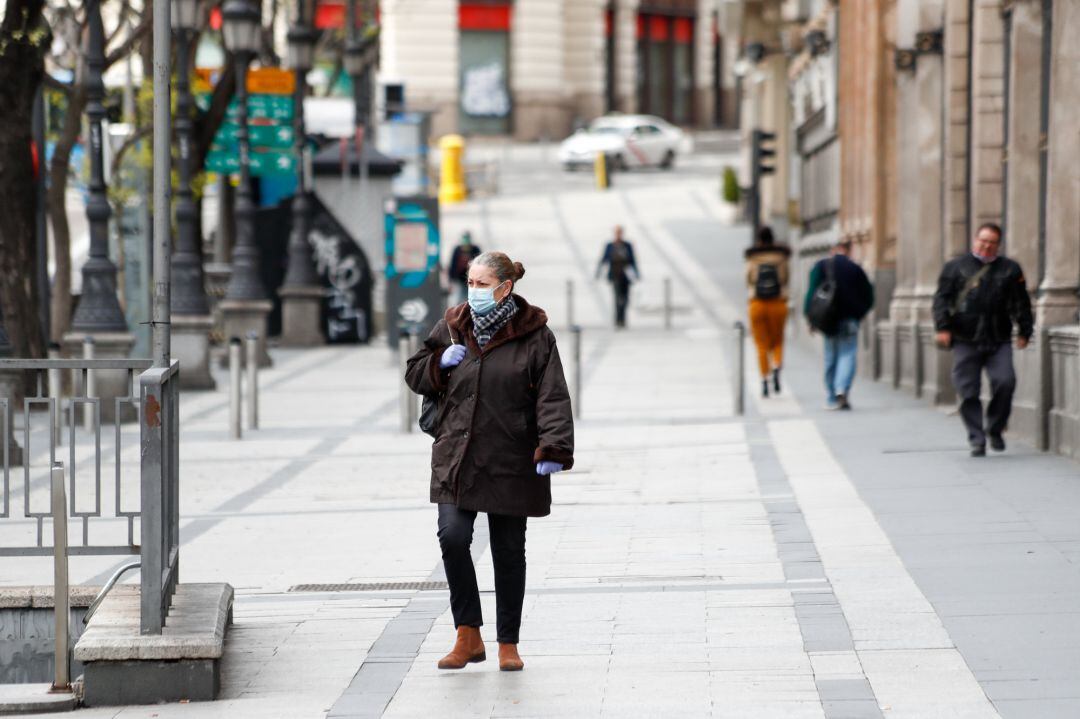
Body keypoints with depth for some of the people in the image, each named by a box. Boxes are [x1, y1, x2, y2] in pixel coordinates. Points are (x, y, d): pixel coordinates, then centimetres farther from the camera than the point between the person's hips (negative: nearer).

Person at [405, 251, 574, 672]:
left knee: (509, 552, 6)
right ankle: (468, 637, -1)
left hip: (511, 464, -2)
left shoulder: (534, 336, -4)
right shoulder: (452, 327, 7)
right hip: (456, 459, 2)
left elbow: (553, 397, -9)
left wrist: (553, 448, -21)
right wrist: (441, 362, -5)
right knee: (453, 538, -13)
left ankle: (508, 643, 19)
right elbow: (415, 374, 17)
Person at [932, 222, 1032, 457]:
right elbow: (942, 299, 5)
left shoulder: (1010, 269, 13)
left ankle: (995, 429, 5)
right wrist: (943, 327, -7)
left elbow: (1020, 303, 13)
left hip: (999, 341, 1)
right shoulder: (955, 267, 9)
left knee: (1005, 382, -16)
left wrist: (1024, 331, 5)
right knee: (968, 392, -4)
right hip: (966, 342, -1)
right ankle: (977, 440, 3)